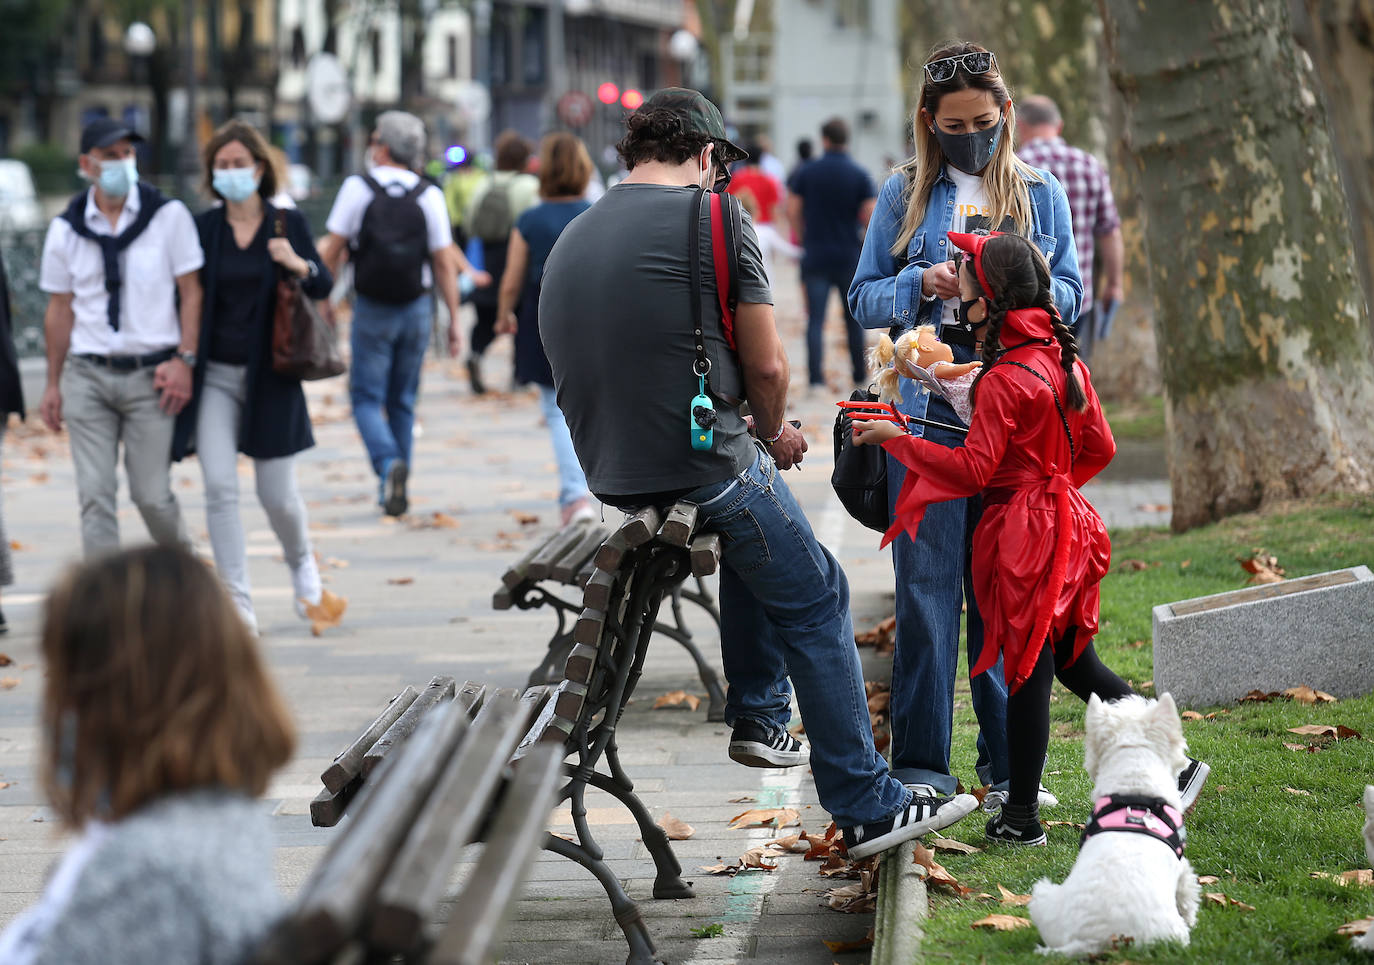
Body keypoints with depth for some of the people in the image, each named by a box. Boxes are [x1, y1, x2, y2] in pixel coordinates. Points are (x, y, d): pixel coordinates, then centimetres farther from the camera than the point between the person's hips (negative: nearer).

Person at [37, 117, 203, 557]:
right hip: (88, 376, 2)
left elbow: (191, 291, 2)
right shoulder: (66, 229, 6)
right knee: (95, 495, -3)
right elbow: (59, 309, 12)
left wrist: (184, 360, -9)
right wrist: (53, 384, 12)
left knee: (152, 494, 0)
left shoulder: (168, 215, 0)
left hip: (151, 373, -2)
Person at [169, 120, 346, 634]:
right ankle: (236, 602, -6)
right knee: (219, 488, -12)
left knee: (278, 495, 5)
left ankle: (302, 566, 36)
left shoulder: (288, 223, 2)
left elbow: (324, 287, 4)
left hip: (269, 377, 0)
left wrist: (300, 265, -17)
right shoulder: (201, 229, 2)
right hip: (214, 375, 0)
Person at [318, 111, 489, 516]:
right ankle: (396, 487, 16)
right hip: (416, 308, 3)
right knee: (403, 401, 13)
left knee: (366, 397, 3)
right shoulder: (429, 196, -1)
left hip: (372, 310, -3)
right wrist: (454, 321, 4)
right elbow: (445, 262, -1)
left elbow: (332, 250, -5)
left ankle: (389, 464, -23)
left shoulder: (357, 188, -6)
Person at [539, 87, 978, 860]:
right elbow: (766, 367, -7)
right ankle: (868, 808, 4)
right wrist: (774, 433, 15)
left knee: (754, 517, 34)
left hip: (609, 475, 7)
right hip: (703, 467, -7)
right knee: (815, 605, 7)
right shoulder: (713, 216, -6)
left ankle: (759, 716, 33)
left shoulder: (571, 240, 13)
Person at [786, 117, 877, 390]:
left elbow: (792, 211, -2)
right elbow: (870, 216, -8)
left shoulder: (807, 173, -3)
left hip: (815, 256, -1)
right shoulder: (860, 175, -4)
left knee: (815, 319, -1)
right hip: (849, 256, 1)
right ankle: (860, 375, 21)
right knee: (854, 319, 14)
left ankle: (816, 376, -9)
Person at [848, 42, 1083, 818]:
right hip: (927, 408, -1)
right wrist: (923, 283, -11)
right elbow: (864, 299, 8)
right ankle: (923, 761, 1)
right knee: (927, 581, -4)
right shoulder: (905, 194, 10)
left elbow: (1072, 294, 10)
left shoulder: (1041, 195, 13)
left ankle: (1007, 763, 8)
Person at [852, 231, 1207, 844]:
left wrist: (895, 440, -15)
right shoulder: (1065, 361, 7)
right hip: (1062, 518, 8)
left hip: (1022, 537, -8)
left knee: (1026, 673, -1)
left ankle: (1021, 817, 6)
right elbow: (1100, 447, 13)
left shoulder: (1004, 379, -18)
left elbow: (972, 471, -19)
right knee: (1073, 660, 17)